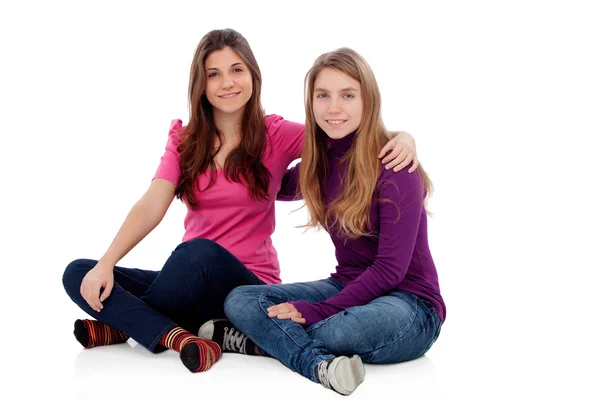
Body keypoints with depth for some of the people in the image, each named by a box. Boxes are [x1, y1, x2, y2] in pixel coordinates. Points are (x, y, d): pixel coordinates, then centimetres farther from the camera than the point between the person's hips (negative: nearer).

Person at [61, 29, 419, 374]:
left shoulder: (276, 136, -2)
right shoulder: (184, 138, 7)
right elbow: (152, 206, -4)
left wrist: (402, 136, -28)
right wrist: (105, 264, -18)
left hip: (248, 285, -4)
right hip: (194, 284, 4)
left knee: (199, 253, -36)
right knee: (78, 274, -12)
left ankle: (126, 323, -12)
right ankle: (176, 336, -31)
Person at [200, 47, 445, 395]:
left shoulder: (395, 165, -16)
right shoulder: (321, 161, 4)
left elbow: (391, 268, -18)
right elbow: (279, 187, 28)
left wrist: (317, 311, -24)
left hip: (409, 302, -6)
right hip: (347, 287, 6)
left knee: (343, 329, -40)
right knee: (239, 299, -15)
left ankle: (264, 340, -14)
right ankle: (321, 363, -33)